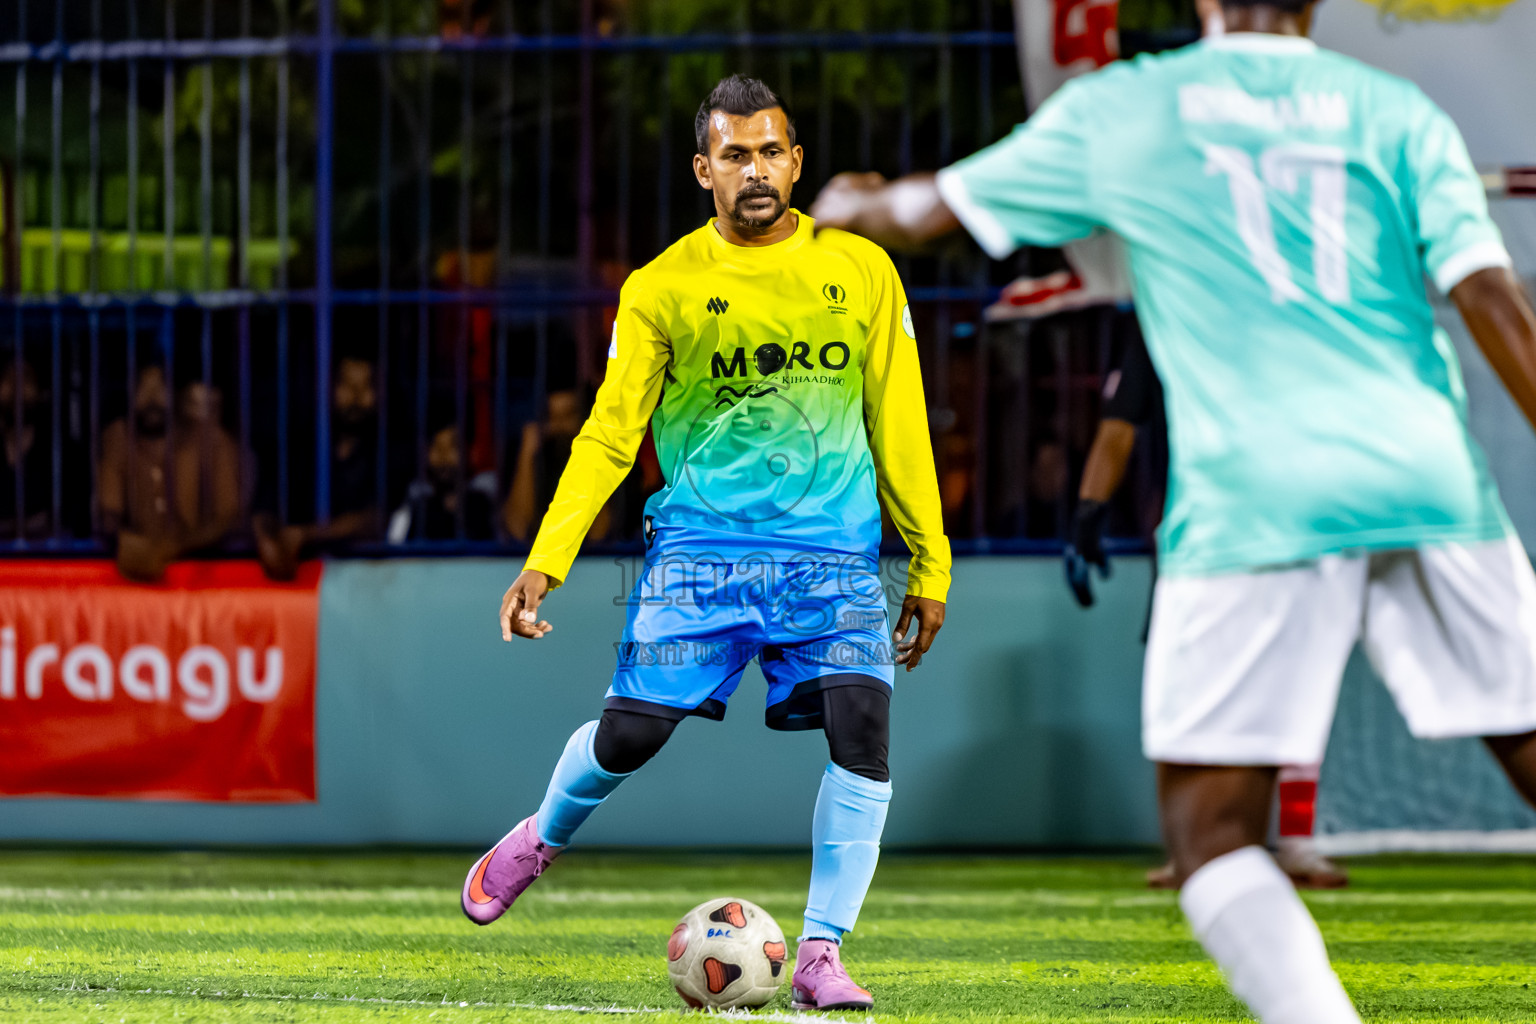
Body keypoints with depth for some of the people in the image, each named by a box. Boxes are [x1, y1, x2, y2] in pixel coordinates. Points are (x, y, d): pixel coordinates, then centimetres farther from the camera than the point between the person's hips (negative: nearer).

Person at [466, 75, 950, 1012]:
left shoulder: (861, 271, 6)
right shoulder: (662, 289, 2)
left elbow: (898, 430, 11)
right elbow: (608, 437, 3)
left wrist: (929, 566, 10)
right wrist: (545, 563, -6)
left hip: (833, 555, 1)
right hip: (701, 544, -1)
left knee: (862, 726, -17)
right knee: (632, 730, -7)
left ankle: (821, 957, -8)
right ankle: (543, 839, 27)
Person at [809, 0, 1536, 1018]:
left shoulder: (1119, 111, 11)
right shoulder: (1398, 114, 12)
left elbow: (929, 209, 24)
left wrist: (850, 205, 45)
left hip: (1254, 504, -2)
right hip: (1429, 482, 2)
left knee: (1210, 825, 2)